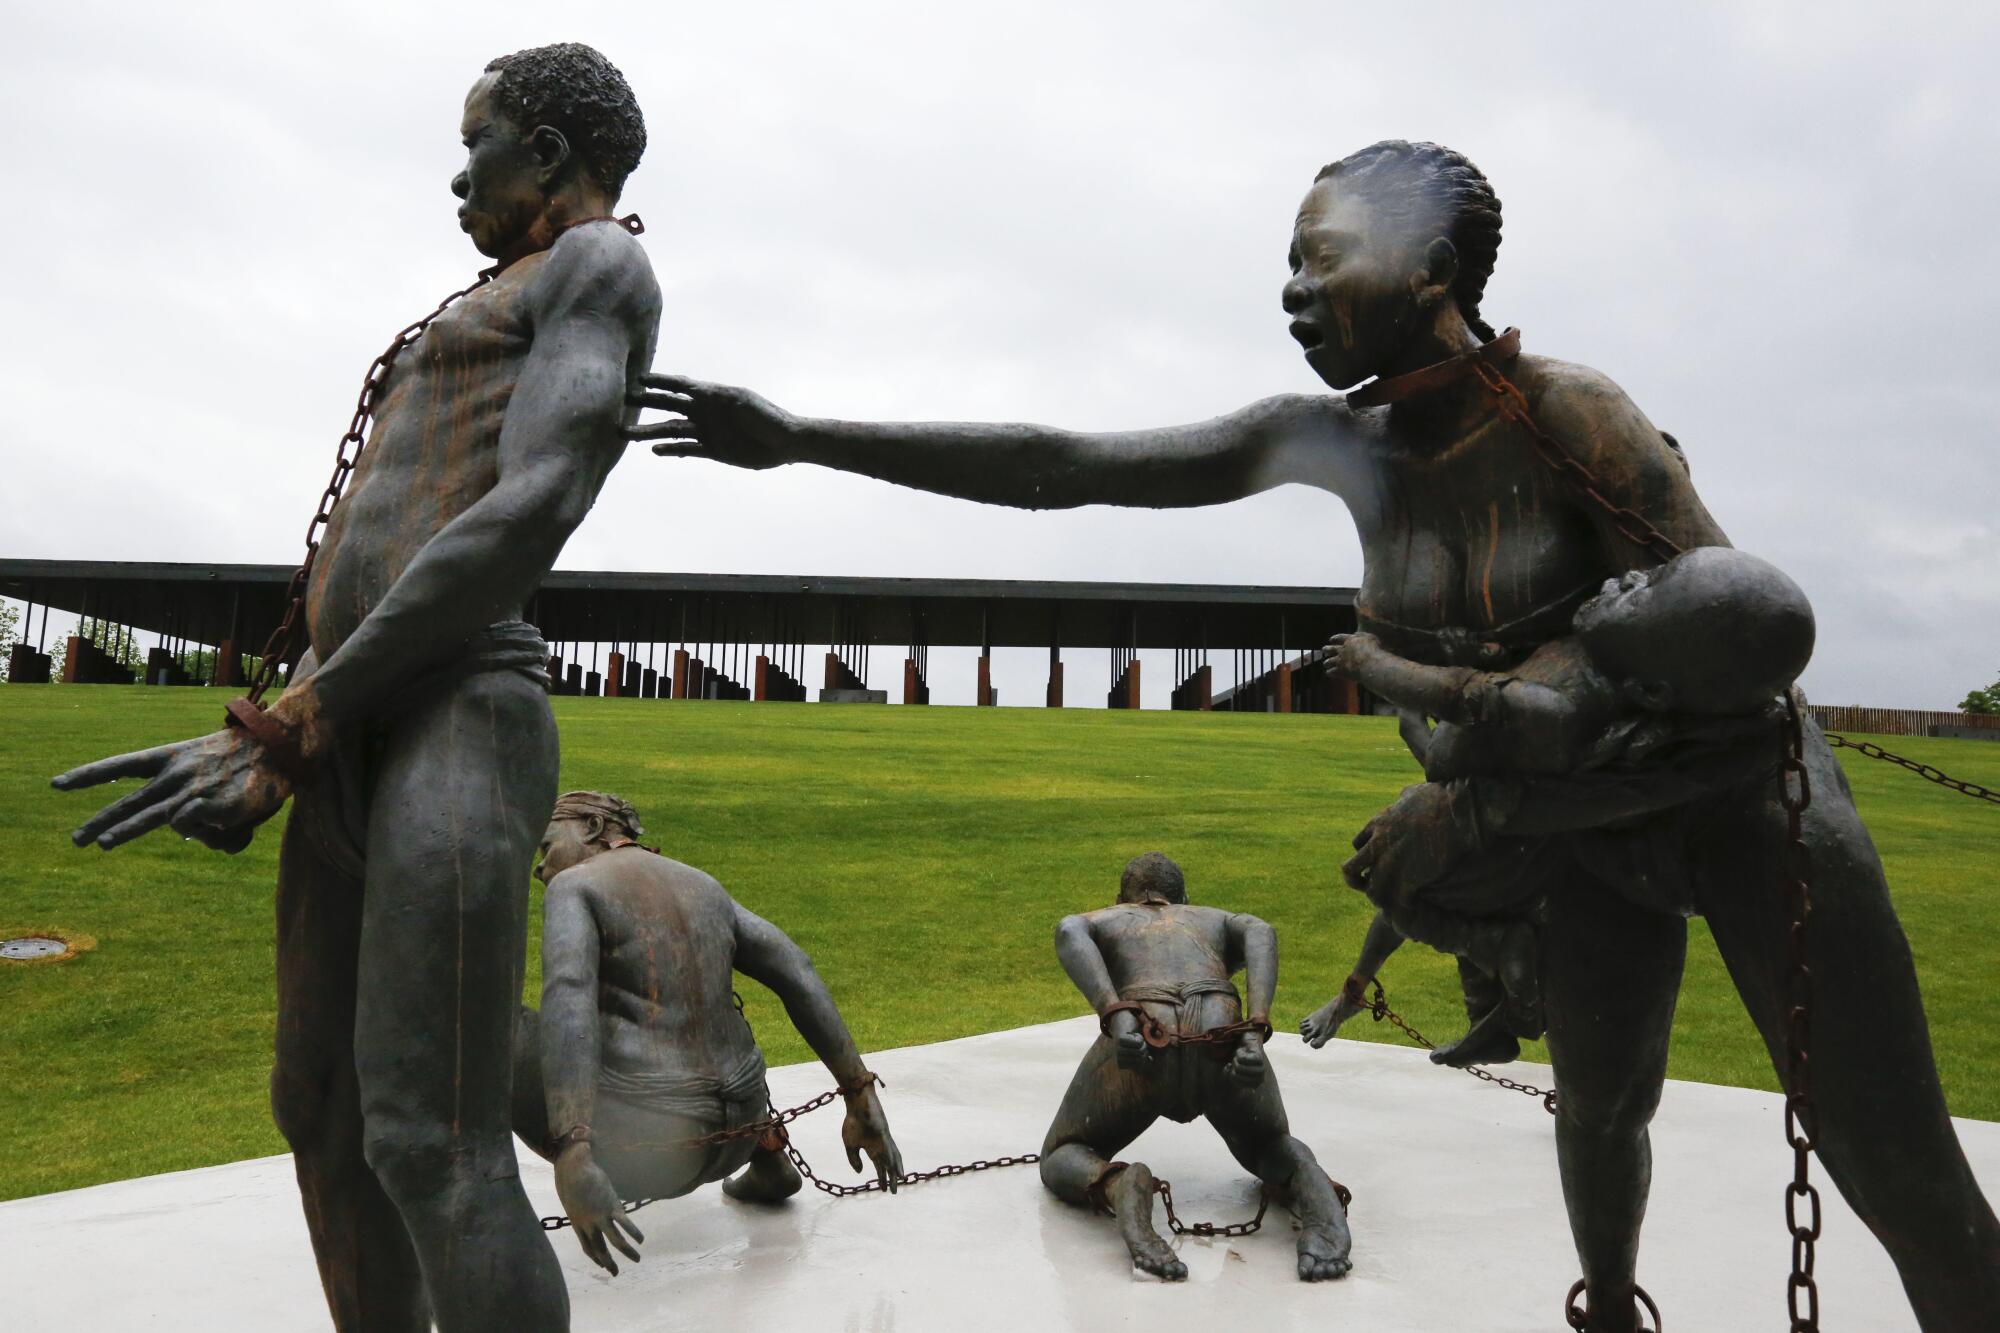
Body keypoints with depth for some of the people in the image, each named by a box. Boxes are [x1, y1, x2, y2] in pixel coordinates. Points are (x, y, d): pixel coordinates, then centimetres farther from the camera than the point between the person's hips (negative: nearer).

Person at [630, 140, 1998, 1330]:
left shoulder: (1575, 413, -26)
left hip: (1744, 794, -5)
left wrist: (1482, 800, -28)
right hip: (1588, 827, 5)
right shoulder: (1334, 440, -10)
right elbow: (1058, 465, -11)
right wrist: (801, 438, -14)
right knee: (1603, 1104, 20)